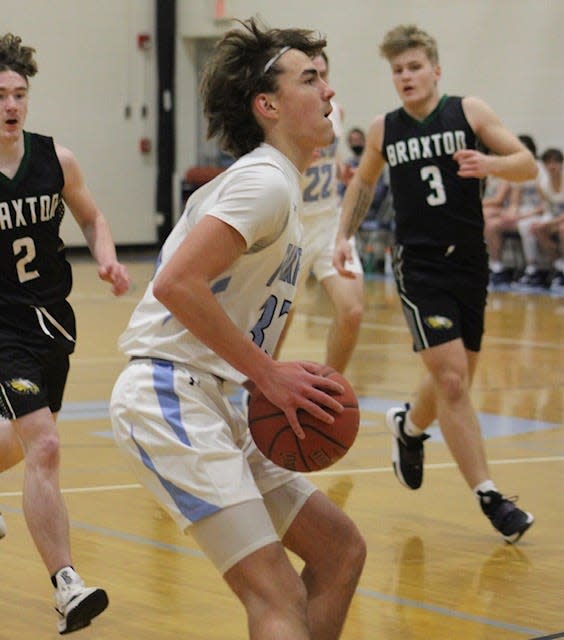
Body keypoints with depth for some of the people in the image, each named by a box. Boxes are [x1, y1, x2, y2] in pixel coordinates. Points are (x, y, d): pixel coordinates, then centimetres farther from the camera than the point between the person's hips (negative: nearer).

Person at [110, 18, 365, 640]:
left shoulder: (269, 183, 20)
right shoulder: (266, 181, -12)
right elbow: (177, 284, -24)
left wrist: (273, 377, 10)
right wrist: (268, 373, -17)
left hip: (206, 400, 11)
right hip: (167, 395, -11)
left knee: (340, 550, 12)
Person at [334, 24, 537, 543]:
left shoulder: (469, 112, -2)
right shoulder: (383, 130, 3)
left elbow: (528, 165, -5)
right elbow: (363, 182, 21)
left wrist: (491, 165, -25)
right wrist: (344, 235, 10)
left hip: (470, 265, 2)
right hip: (419, 267, -1)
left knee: (457, 383, 14)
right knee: (451, 380, -14)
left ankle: (409, 426, 47)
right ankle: (488, 496, -9)